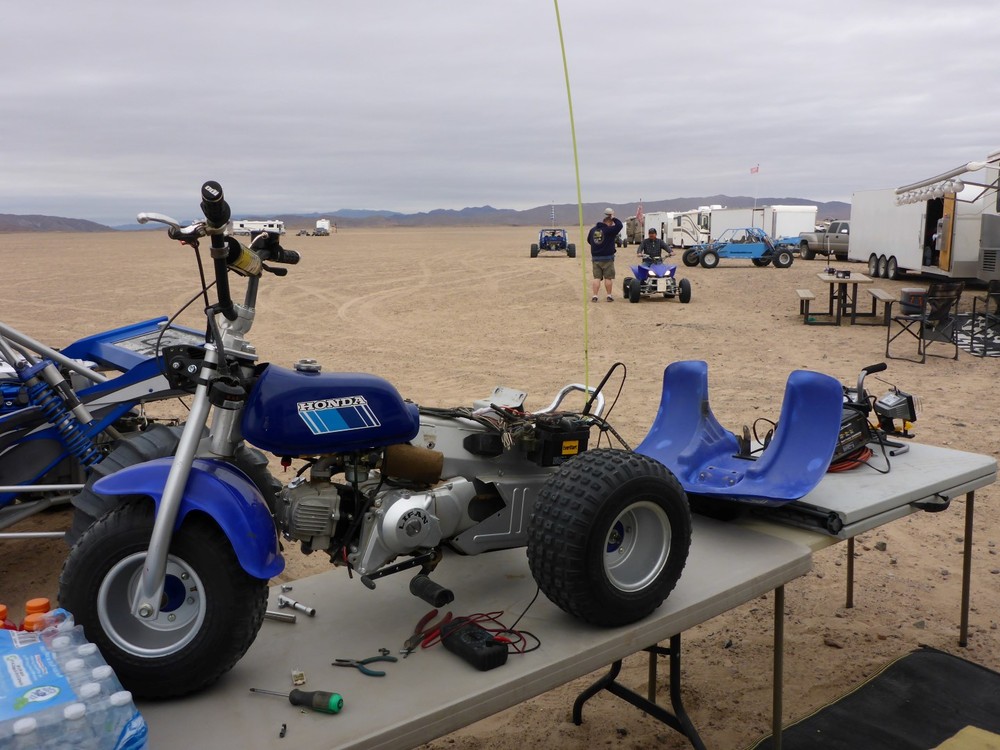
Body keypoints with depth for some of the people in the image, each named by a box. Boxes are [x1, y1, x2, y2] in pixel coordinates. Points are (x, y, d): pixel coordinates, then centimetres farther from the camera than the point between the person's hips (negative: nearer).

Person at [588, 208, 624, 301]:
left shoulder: (593, 229, 6)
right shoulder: (608, 230, -13)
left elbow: (589, 240, 17)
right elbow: (619, 225, -18)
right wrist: (613, 218, -5)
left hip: (595, 258, 5)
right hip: (607, 258, -5)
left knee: (597, 277, 6)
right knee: (608, 278, 6)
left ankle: (594, 296, -1)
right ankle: (609, 296, 11)